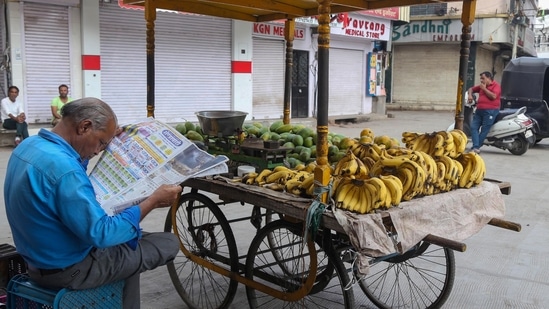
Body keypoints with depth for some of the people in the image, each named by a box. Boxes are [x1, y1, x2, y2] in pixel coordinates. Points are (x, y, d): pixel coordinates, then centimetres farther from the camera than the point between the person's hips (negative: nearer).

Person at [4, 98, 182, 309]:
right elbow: (100, 234, -31)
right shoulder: (62, 166, -32)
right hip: (67, 268, -10)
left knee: (128, 244, 27)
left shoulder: (30, 145, 0)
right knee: (169, 243, -2)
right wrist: (154, 200, -25)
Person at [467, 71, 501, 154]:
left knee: (484, 130, -7)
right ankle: (476, 147, -16)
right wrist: (470, 95, 12)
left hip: (490, 111, -7)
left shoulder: (496, 85, 1)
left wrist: (484, 89, -6)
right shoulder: (481, 86, 21)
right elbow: (471, 89, 33)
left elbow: (493, 96, -14)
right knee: (474, 127, -9)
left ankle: (476, 147, -7)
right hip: (479, 110, 7)